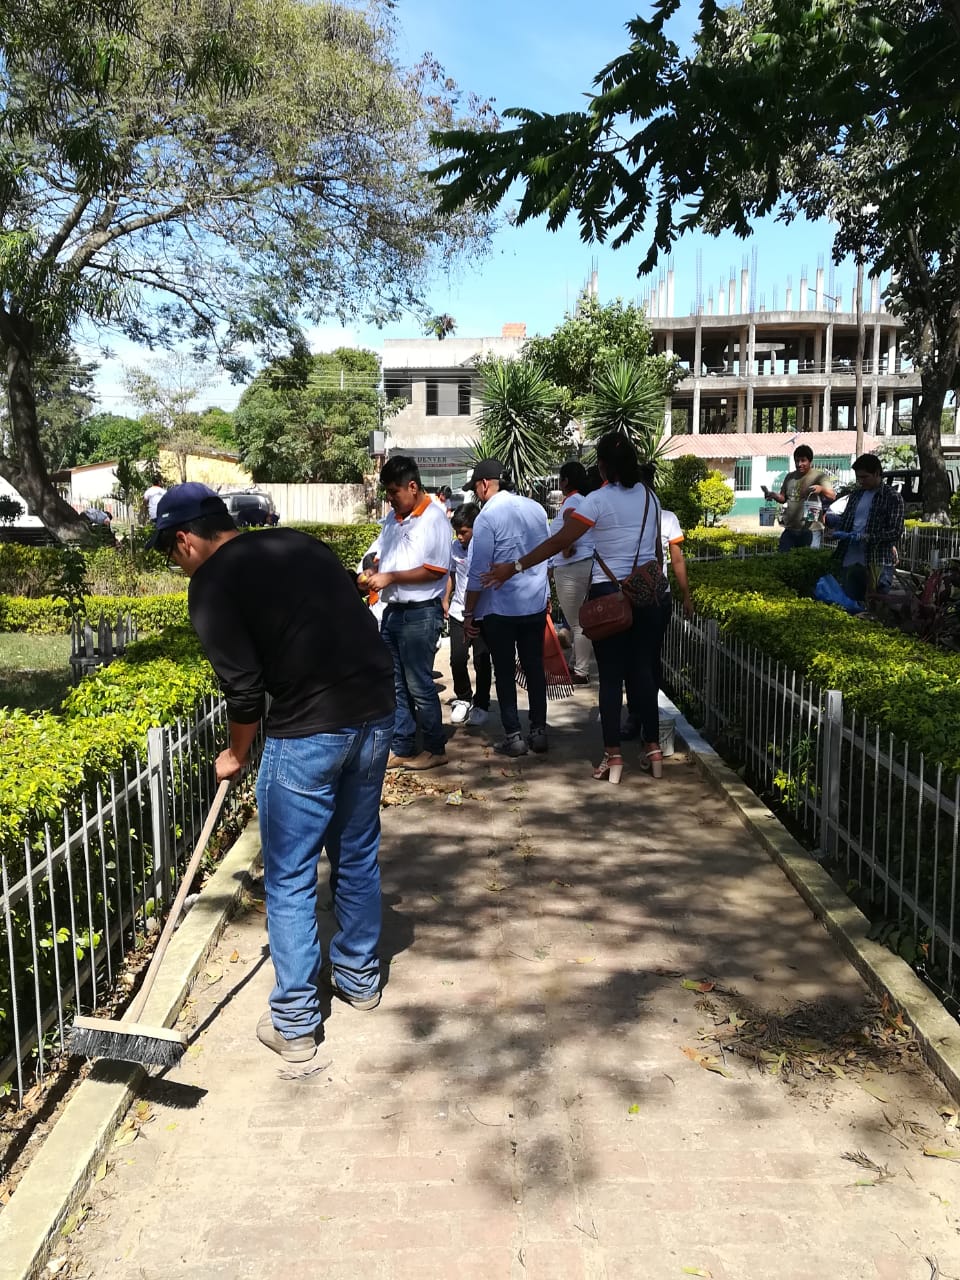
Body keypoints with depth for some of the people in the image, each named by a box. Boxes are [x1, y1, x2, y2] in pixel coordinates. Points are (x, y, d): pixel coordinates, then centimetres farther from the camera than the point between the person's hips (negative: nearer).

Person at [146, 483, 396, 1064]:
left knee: (290, 880, 9)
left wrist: (236, 755, 10)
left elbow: (244, 687, -6)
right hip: (376, 711, 7)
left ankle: (294, 1025, 19)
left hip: (307, 732, -7)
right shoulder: (303, 544, 16)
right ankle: (359, 978, 39)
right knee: (358, 855, 22)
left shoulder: (211, 583, -4)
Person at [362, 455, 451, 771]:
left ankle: (435, 749, 16)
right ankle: (401, 749, 22)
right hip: (393, 610, 8)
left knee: (419, 685, 1)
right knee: (394, 684, 12)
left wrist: (390, 577, -18)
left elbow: (435, 570, -19)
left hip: (420, 614, -8)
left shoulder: (434, 519, -13)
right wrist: (373, 573, -1)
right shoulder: (393, 517, 10)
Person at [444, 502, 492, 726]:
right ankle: (463, 699, 23)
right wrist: (445, 599, 16)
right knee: (457, 659, 2)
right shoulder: (456, 547, 4)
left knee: (481, 661, 3)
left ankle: (481, 706, 18)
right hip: (458, 613, 4)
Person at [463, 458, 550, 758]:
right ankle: (539, 732, 17)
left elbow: (479, 572, -14)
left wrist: (469, 613, -6)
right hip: (536, 604, 6)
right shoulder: (536, 509, 4)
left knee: (505, 673, 5)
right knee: (535, 668, 11)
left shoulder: (488, 516, -14)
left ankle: (513, 737, 8)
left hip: (500, 609, -5)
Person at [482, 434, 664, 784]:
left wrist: (514, 567, -12)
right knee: (644, 670, 11)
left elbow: (559, 541, -16)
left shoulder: (599, 500, -11)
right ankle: (653, 748, 16)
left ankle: (613, 755, 6)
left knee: (611, 675, 2)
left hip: (609, 593, -5)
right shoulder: (649, 496, 6)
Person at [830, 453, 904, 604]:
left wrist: (865, 537, -18)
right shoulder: (856, 494, 16)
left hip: (877, 565, -6)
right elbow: (844, 518, 25)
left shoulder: (892, 497, -2)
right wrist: (838, 531, 2)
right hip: (849, 562, 6)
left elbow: (896, 532, -8)